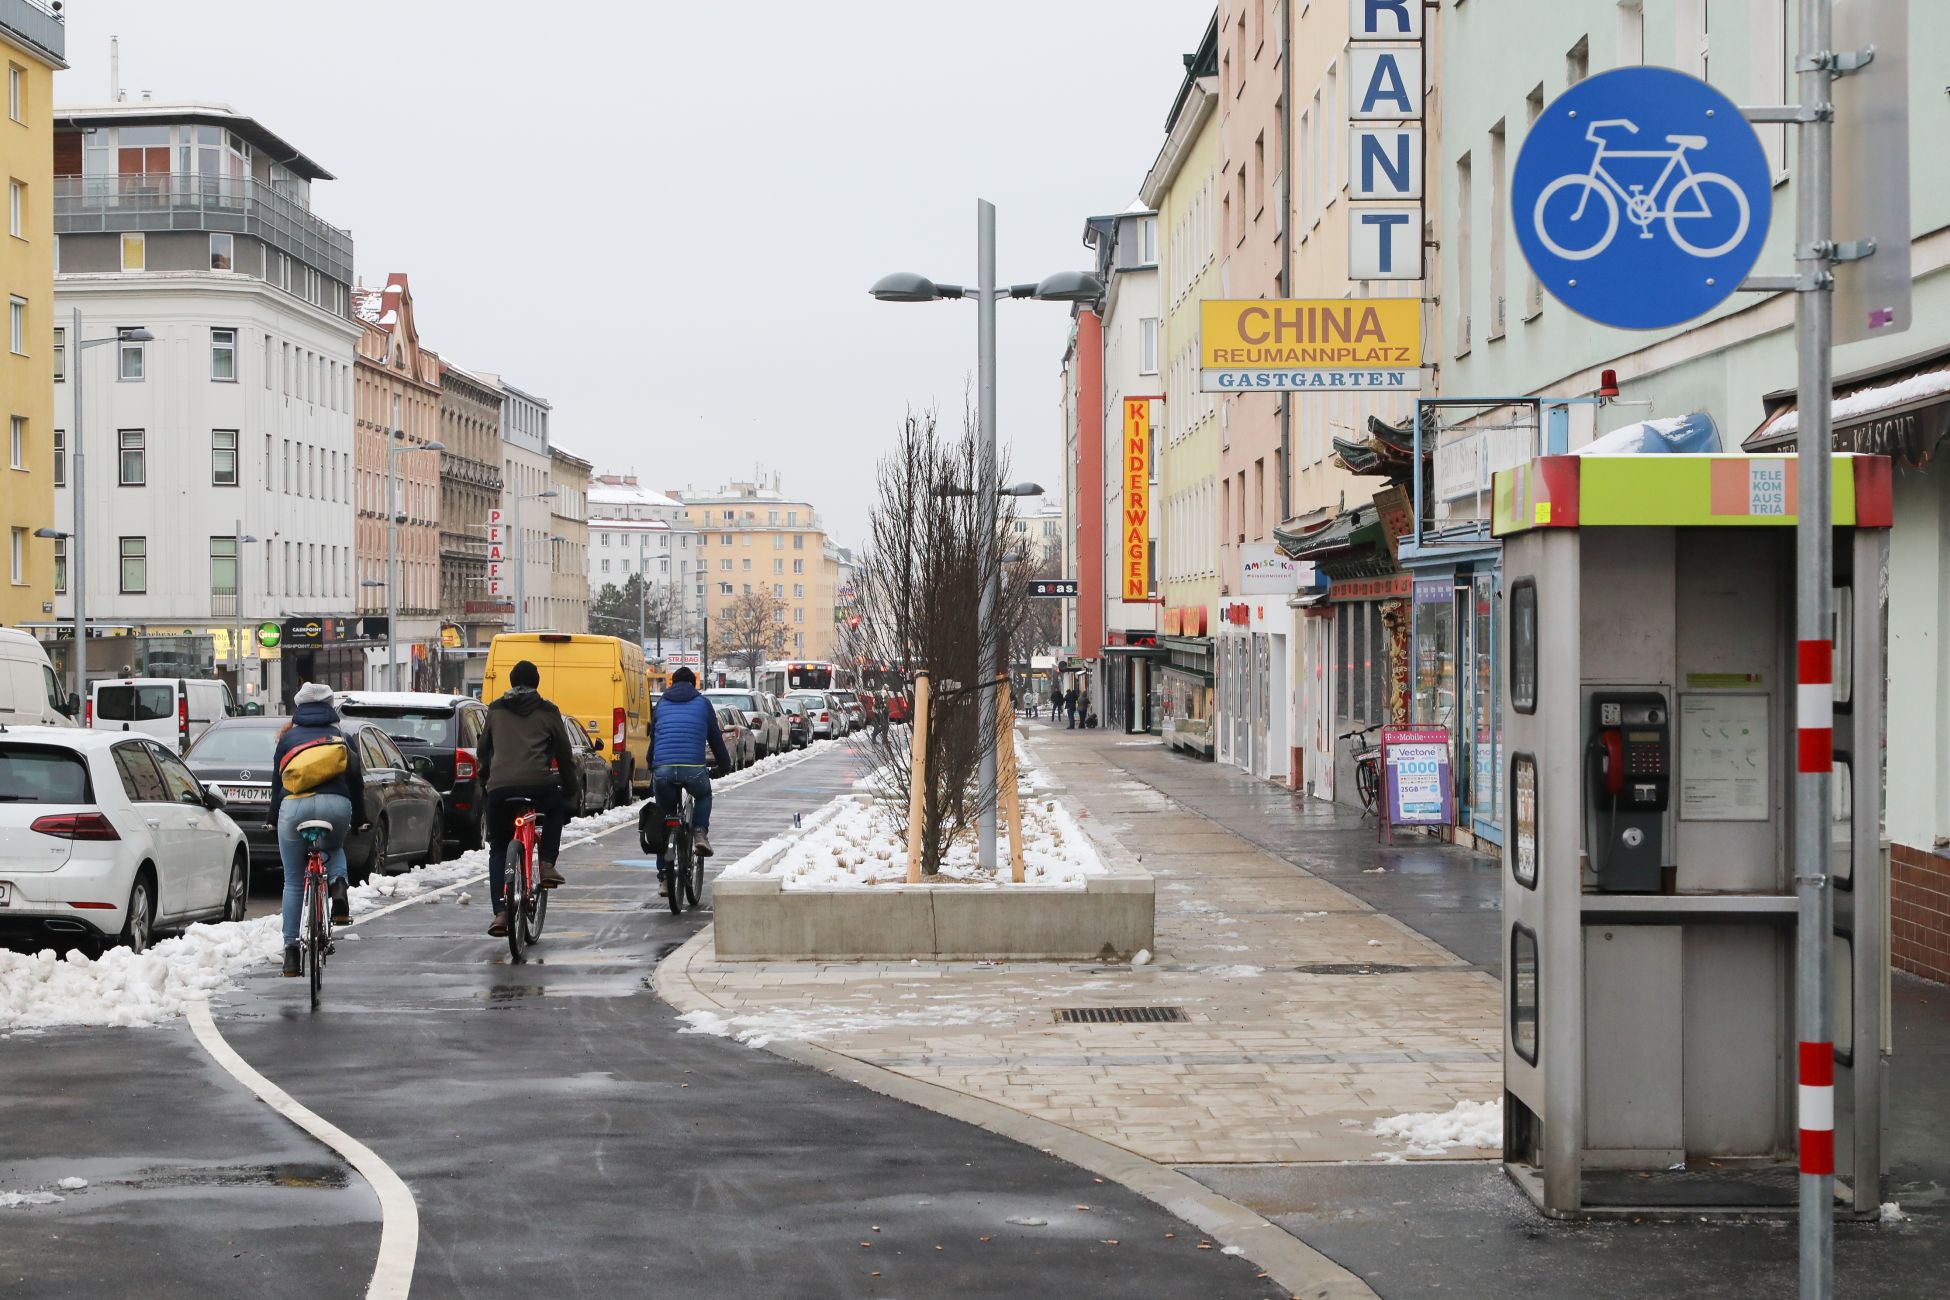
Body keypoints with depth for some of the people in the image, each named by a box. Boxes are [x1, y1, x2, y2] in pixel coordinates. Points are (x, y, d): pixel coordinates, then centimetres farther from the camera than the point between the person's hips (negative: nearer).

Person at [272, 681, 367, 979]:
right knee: (335, 847, 35)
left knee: (293, 883, 10)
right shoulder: (341, 737, 20)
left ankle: (290, 949, 6)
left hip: (294, 805, -1)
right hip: (335, 804, 1)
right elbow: (356, 780, 21)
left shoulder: (288, 738, 19)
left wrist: (274, 818, 33)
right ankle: (338, 884, 2)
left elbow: (277, 782, 20)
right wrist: (359, 818, 33)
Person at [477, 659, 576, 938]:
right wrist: (569, 790, 25)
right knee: (556, 810, 34)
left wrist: (483, 780, 39)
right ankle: (546, 865, 15)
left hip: (499, 787, 1)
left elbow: (483, 751, 25)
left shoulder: (495, 710, 19)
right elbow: (565, 755, 15)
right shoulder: (547, 712, 13)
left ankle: (500, 912, -1)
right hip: (539, 785, -1)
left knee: (498, 850, 15)